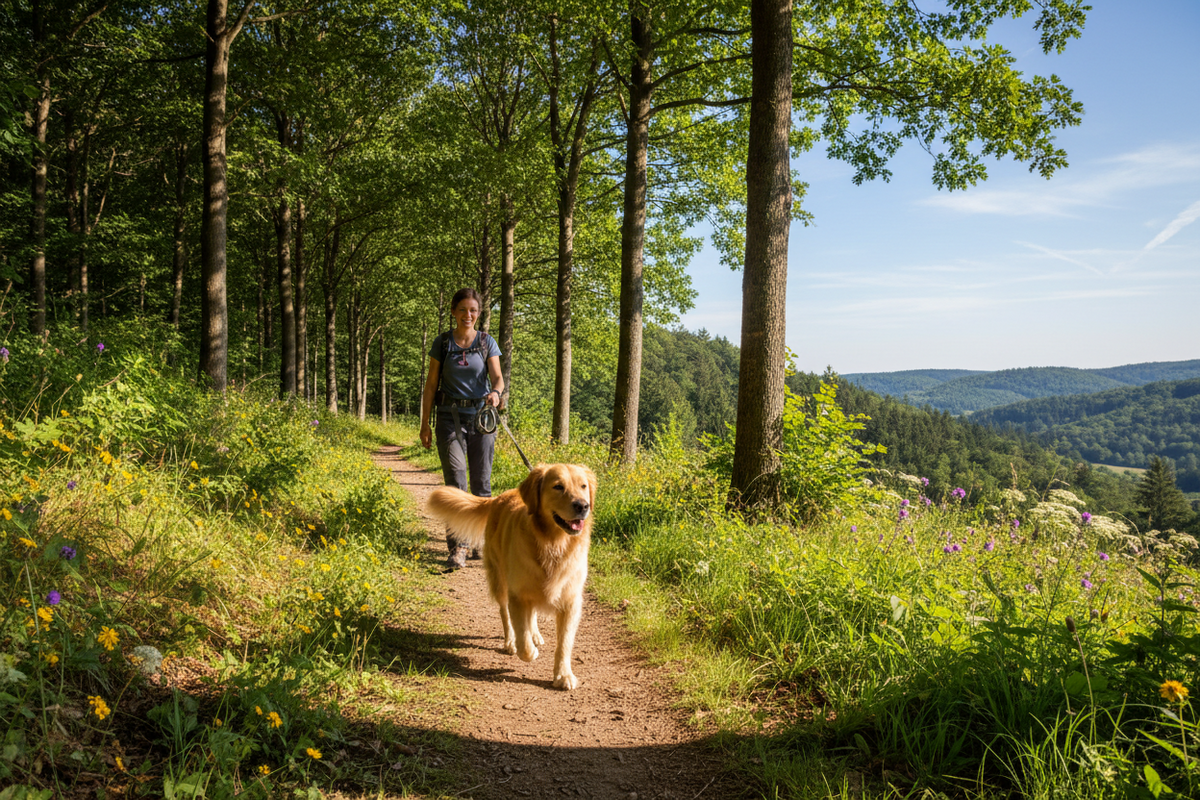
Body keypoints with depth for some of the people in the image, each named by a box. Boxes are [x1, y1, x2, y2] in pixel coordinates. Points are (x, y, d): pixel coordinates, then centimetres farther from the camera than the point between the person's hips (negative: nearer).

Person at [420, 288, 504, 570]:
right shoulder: (442, 343, 4)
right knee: (456, 482, -10)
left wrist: (495, 393, -27)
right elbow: (431, 384, 7)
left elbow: (498, 377, -3)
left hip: (481, 417, 1)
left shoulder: (487, 343, 5)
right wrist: (425, 424, 4)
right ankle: (457, 548, -11)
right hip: (450, 417, -1)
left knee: (482, 482, 5)